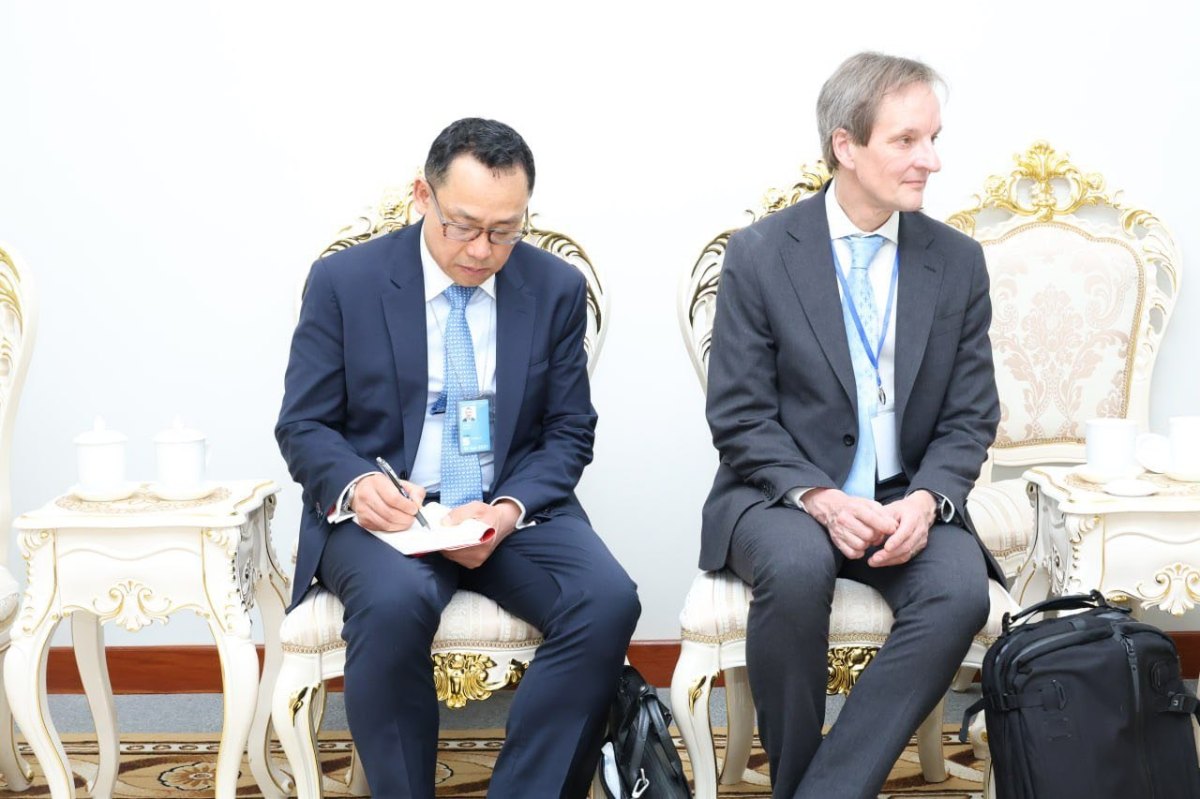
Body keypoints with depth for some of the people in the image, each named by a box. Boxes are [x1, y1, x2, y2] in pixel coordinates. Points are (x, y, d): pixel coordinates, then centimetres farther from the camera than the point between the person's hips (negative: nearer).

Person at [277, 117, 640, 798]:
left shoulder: (558, 289, 3)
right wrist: (355, 483, -23)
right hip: (386, 509, -2)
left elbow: (569, 434, 6)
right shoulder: (345, 281, -2)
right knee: (394, 602, -36)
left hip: (514, 509, 2)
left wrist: (509, 509, -15)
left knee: (609, 602, -27)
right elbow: (304, 427, 1)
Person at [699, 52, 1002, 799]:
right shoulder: (760, 253, -4)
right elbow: (739, 416, -5)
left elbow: (970, 419, 5)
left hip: (907, 501, 2)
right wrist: (822, 499, -21)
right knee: (798, 568, -36)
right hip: (784, 494, -2)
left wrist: (925, 500, -16)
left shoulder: (958, 261, 3)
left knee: (961, 591, -29)